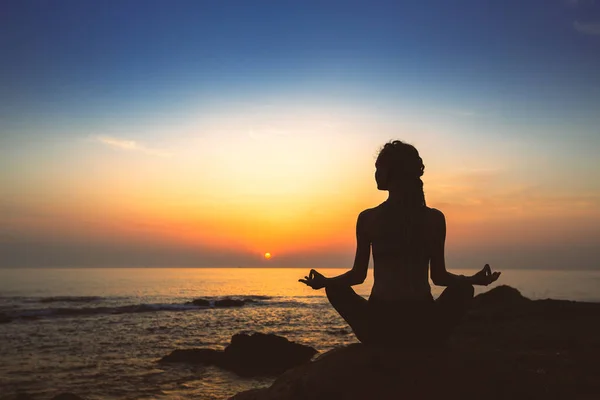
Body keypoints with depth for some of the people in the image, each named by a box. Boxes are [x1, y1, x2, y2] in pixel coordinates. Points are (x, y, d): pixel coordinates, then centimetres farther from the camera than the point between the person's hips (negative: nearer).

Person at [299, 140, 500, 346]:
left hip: (380, 326, 0)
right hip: (423, 327, 1)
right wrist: (475, 279, 16)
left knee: (335, 289, 26)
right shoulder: (435, 218, -2)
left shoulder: (367, 218, -3)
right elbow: (438, 277, 4)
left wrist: (324, 282, 14)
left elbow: (358, 275, 2)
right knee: (463, 288, 26)